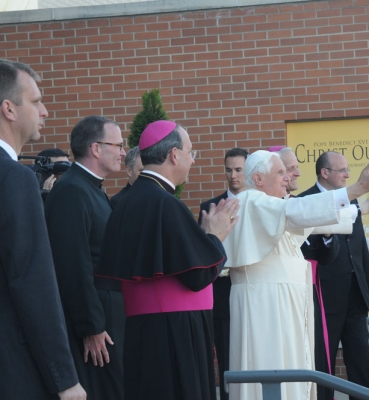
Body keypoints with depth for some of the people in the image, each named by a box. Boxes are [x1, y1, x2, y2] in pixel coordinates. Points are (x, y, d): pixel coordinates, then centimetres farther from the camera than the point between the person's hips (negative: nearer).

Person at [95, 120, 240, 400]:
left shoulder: (132, 200, 9)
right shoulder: (165, 204, -18)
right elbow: (198, 275, -18)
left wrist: (203, 234, 16)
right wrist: (215, 236, -1)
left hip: (144, 328, 9)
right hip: (174, 333, -9)